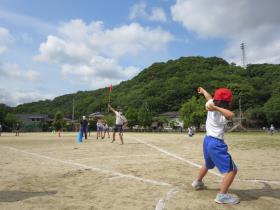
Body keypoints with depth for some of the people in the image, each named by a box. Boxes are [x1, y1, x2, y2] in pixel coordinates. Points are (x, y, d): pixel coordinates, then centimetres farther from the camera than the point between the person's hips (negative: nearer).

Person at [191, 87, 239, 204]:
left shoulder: (212, 108, -3)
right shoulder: (221, 115, -22)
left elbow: (209, 97, 18)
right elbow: (231, 115, -44)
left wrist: (203, 91, 37)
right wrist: (217, 108, -36)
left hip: (207, 140, 9)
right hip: (216, 144, -9)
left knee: (208, 165, 32)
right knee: (232, 169, -5)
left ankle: (197, 182, 50)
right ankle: (222, 196, -6)